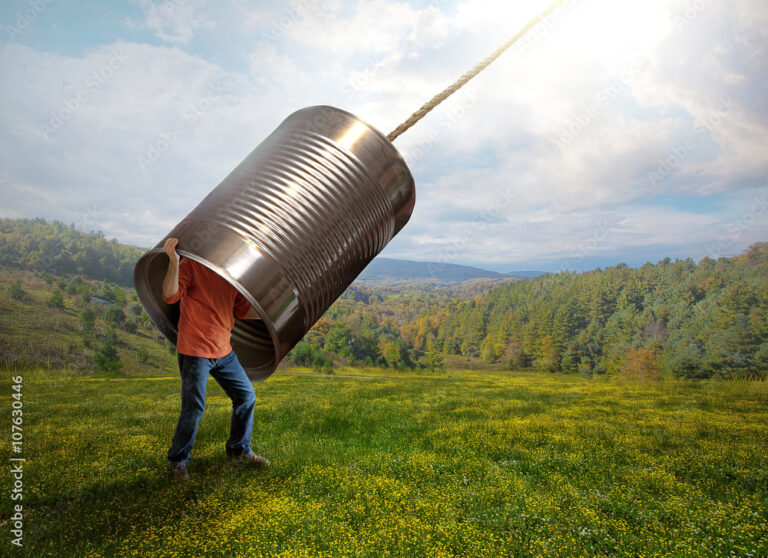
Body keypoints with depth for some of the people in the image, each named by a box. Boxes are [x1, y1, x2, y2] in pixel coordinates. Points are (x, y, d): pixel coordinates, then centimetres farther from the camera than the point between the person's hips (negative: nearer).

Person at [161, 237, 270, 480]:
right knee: (194, 408, -3)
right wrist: (173, 261, -35)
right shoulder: (191, 265, -10)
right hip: (195, 351, -7)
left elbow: (243, 310, 15)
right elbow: (170, 296, -23)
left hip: (223, 351, 7)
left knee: (246, 396, 11)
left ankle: (239, 449, 31)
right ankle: (178, 460, 22)